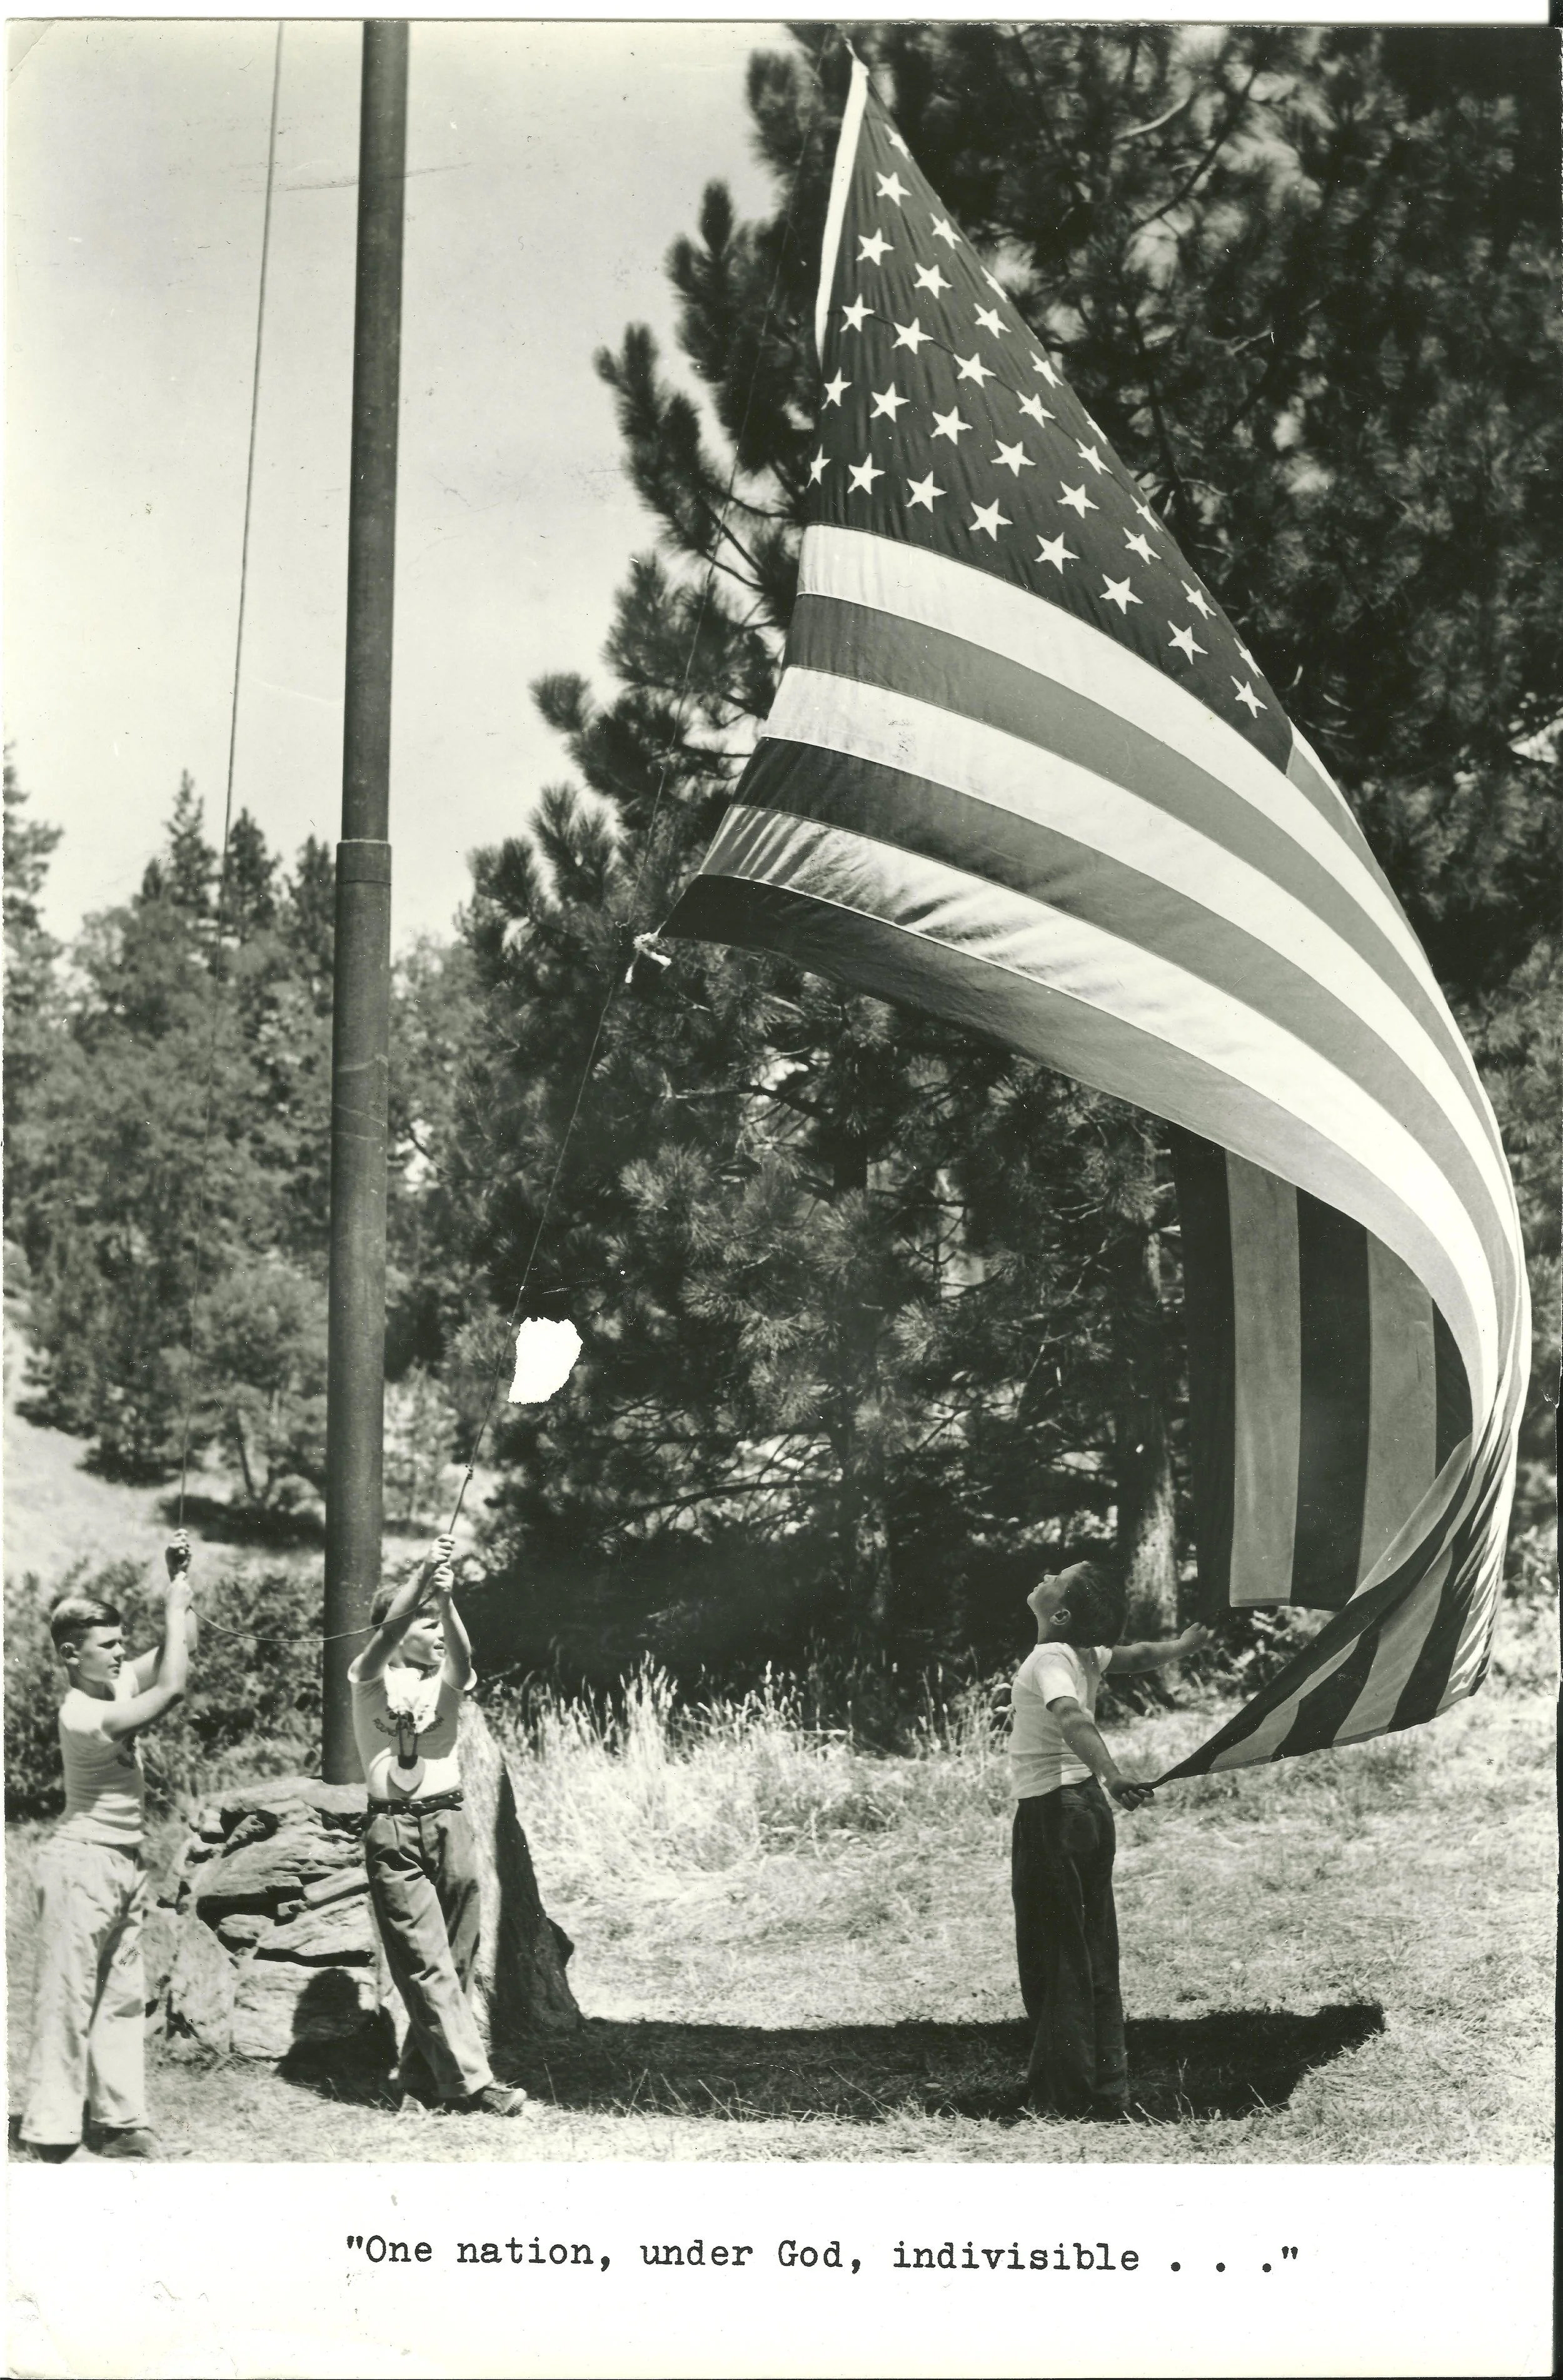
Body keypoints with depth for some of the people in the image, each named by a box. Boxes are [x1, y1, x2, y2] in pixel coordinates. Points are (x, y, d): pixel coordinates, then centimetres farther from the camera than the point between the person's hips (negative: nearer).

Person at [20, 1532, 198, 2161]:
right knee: (68, 2001, -3)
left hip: (126, 1863, 9)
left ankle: (115, 2120, 17)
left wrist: (181, 1582, -5)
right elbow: (172, 1689, -30)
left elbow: (182, 1650, 8)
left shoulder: (115, 1683, 4)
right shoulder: (84, 1714, -22)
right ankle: (50, 2134, 2)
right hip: (83, 1863, -9)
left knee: (123, 1999, 11)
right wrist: (175, 1603, -23)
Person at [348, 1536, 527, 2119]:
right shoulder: (371, 1680, 3)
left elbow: (462, 1656, -13)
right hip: (394, 1833, -4)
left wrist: (447, 1600, -30)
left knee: (454, 1963, 4)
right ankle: (473, 2083, -11)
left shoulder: (444, 1680, 11)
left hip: (448, 1823, 4)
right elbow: (385, 1636, -19)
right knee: (427, 1966, -9)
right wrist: (423, 1575, -30)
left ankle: (423, 2083, 15)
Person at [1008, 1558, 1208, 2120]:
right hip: (1086, 1810, 8)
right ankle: (1107, 2091, 19)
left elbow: (1073, 1717, -35)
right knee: (1093, 1960, 13)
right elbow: (1138, 1658, 27)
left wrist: (1112, 1777, -48)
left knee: (1054, 1959, -2)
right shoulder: (1086, 1654, 7)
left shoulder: (1051, 1658, -16)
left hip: (1052, 1814, -8)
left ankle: (1064, 2098, 2)